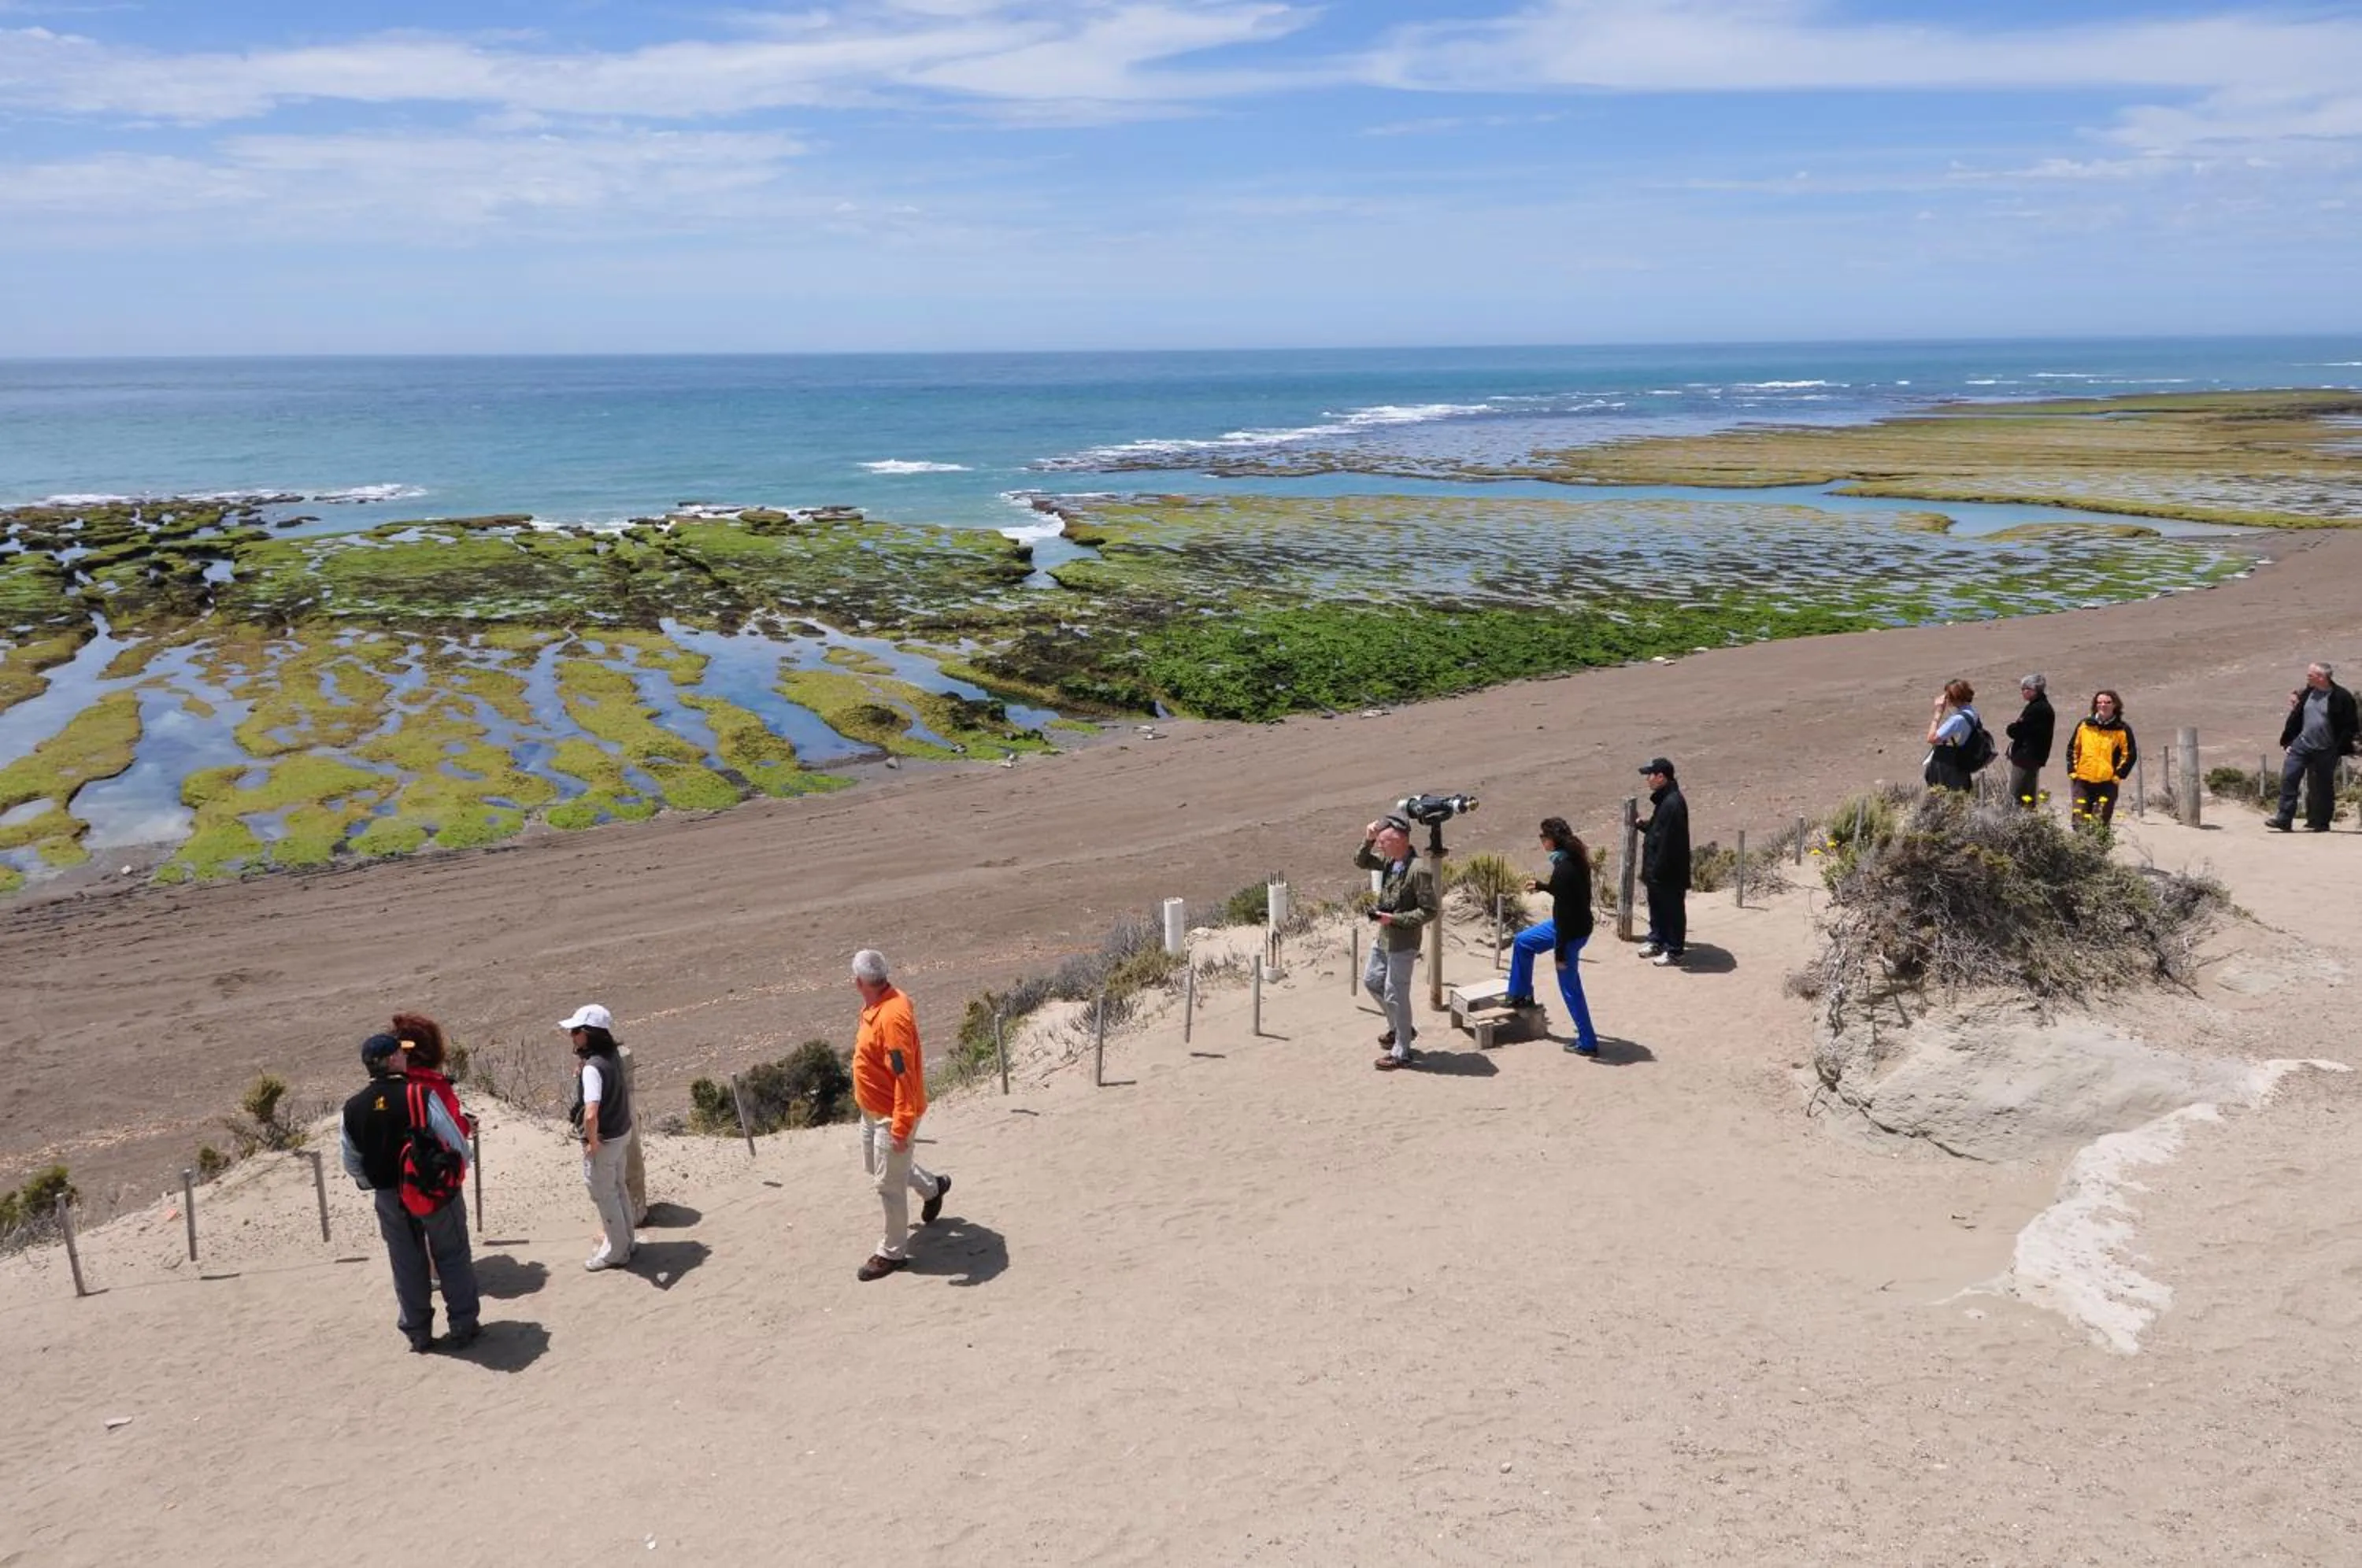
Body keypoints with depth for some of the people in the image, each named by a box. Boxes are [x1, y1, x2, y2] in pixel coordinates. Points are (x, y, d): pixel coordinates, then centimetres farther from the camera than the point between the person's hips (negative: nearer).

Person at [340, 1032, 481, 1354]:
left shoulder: (353, 1107, -5)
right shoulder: (420, 1094, -19)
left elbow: (351, 1163, 6)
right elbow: (456, 1145, -17)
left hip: (389, 1197, 4)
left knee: (406, 1265, 17)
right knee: (452, 1258, 12)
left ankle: (418, 1333, 26)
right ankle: (463, 1327, 18)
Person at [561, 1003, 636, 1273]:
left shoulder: (593, 1067, -29)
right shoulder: (613, 1057, -2)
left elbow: (591, 1114, -38)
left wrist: (593, 1142, -25)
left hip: (603, 1141, -8)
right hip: (622, 1132, 8)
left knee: (604, 1195, 9)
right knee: (618, 1189, 23)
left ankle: (615, 1253, 24)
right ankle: (624, 1241, 39)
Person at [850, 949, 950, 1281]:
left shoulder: (892, 1017, -30)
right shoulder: (876, 1007, 1)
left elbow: (904, 1074, -29)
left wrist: (901, 1125, -27)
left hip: (891, 1114, -10)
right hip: (873, 1110, 10)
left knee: (888, 1184, 1)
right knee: (874, 1165, 26)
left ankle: (893, 1253, 16)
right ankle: (932, 1186, 46)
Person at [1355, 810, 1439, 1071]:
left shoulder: (1419, 870, -24)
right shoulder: (1389, 860, 0)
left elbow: (1429, 911, -22)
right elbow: (1360, 862, 13)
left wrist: (1395, 919, -24)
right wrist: (1367, 840, -5)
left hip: (1403, 943, -9)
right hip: (1383, 937, 9)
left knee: (1395, 995, 0)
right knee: (1371, 981, 23)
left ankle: (1401, 1053, 15)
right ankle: (1400, 1028, 39)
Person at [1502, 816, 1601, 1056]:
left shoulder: (1563, 868, -28)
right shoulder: (1575, 859, 0)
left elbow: (1563, 911, -25)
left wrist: (1560, 952, -20)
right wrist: (1541, 886, 27)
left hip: (1570, 931, -10)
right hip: (1579, 925, 10)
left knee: (1570, 987, 5)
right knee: (1522, 941, 24)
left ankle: (1587, 1043, 17)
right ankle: (1521, 995, 36)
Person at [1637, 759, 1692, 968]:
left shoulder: (1673, 803, -24)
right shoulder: (1664, 799, 8)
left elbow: (1668, 841, -26)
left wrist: (1657, 871, -24)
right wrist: (1642, 825, 10)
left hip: (1670, 872, -10)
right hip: (1658, 870, 10)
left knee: (1672, 909, 3)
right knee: (1656, 906, 21)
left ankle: (1674, 951, 14)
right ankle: (1657, 941, 35)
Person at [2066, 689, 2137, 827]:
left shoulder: (2122, 730, 1)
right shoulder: (2084, 726, 8)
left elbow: (2130, 755, 2)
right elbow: (2072, 749, 15)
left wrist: (2118, 775, -4)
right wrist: (2072, 771, 6)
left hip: (2108, 783, -2)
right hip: (2082, 781, 2)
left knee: (2100, 823, -5)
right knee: (2080, 821, 0)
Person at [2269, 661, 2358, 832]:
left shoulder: (2342, 697, -10)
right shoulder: (2307, 693, 4)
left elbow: (2350, 726, -8)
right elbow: (2296, 717, 10)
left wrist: (2340, 748, -12)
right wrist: (2288, 740, 6)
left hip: (2326, 751, -4)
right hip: (2302, 745, 4)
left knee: (2323, 788, 7)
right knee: (2288, 779, -6)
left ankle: (2321, 823, 19)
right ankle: (2284, 820, -4)